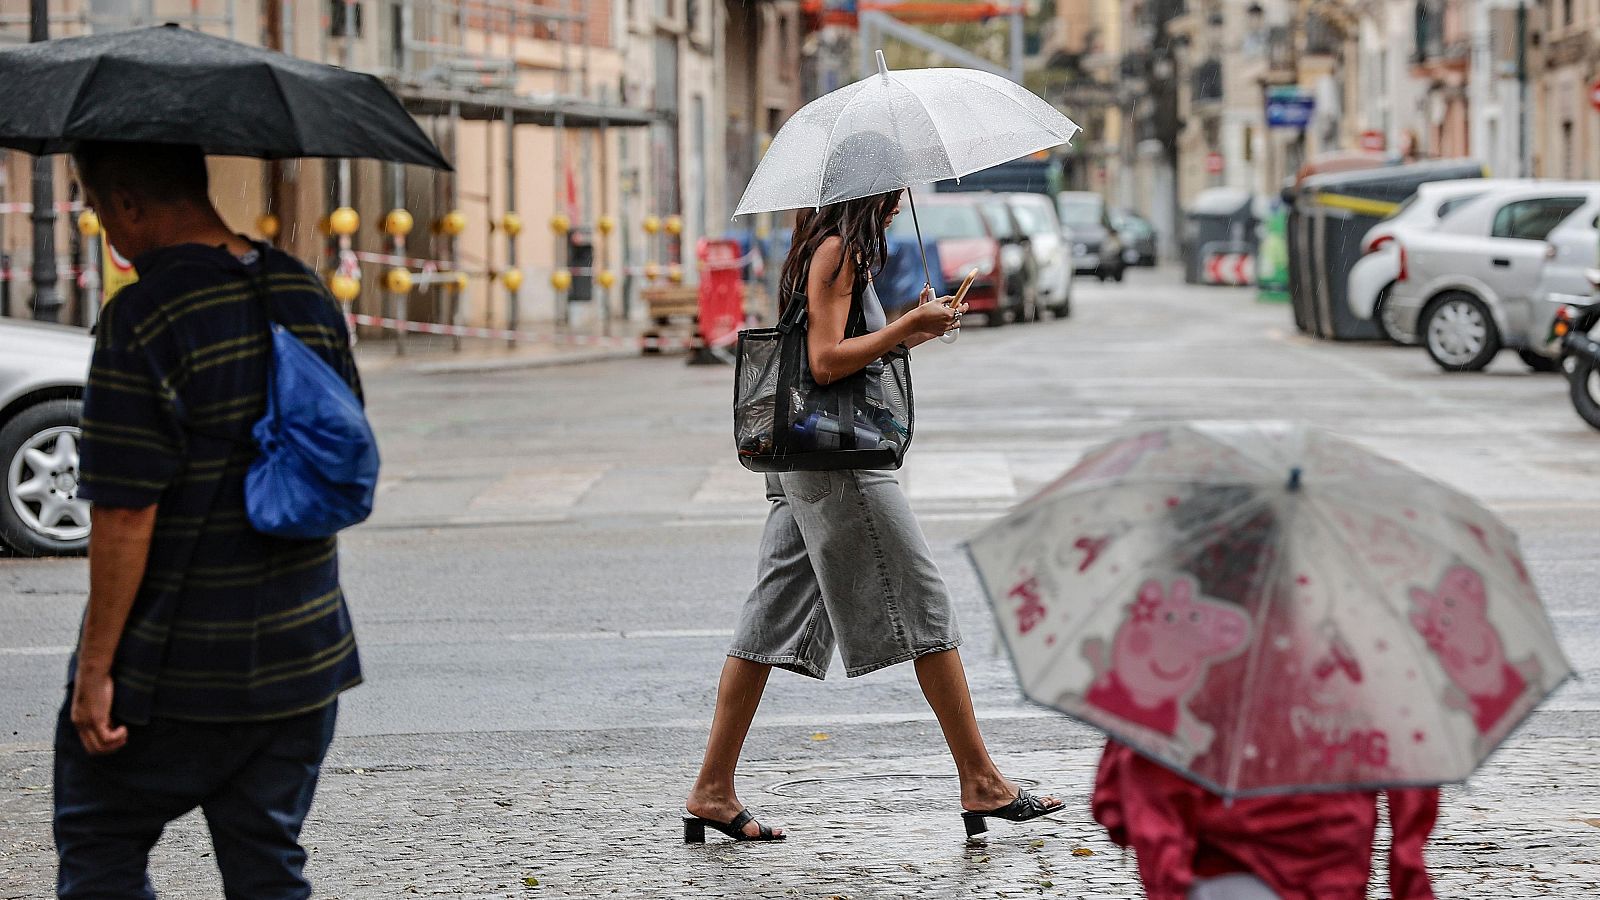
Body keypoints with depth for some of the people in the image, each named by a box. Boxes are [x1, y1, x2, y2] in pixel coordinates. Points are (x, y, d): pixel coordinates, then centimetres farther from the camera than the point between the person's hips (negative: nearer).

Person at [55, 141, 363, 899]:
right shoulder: (307, 296, 4)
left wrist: (96, 668, -14)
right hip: (303, 657, 6)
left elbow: (126, 516, -20)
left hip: (175, 673, -6)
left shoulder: (141, 322, -19)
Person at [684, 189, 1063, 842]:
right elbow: (826, 361, -19)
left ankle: (712, 790, 6)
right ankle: (981, 783, 1)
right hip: (838, 461, -10)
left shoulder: (827, 250, 19)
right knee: (924, 606, -4)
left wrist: (911, 331, 16)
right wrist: (911, 325, -15)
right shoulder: (836, 250, -12)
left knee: (774, 618, 7)